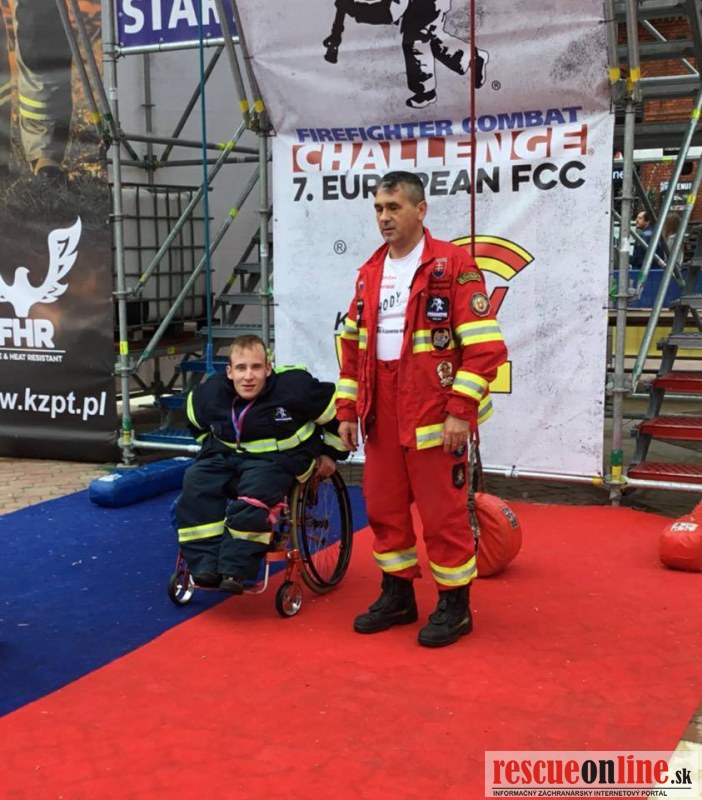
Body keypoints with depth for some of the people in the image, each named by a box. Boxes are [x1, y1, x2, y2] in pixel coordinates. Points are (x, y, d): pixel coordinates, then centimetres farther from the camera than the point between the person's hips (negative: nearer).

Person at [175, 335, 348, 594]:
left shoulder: (294, 387, -19)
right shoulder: (210, 393, -6)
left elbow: (338, 410, -4)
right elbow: (197, 422, 19)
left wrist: (330, 453, 4)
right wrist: (212, 447, 17)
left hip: (278, 459, -4)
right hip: (226, 455, 4)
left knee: (252, 498, -36)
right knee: (195, 485, -24)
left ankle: (234, 571, -30)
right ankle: (205, 565, -24)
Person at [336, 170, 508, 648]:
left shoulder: (455, 266, -9)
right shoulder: (369, 273, 12)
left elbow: (485, 346, -13)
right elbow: (353, 345, 16)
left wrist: (461, 410, -18)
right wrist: (347, 409, 11)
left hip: (434, 414, -6)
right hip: (381, 415, 7)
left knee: (443, 512, 2)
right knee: (384, 507, 14)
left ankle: (455, 605, 19)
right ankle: (398, 595, 30)